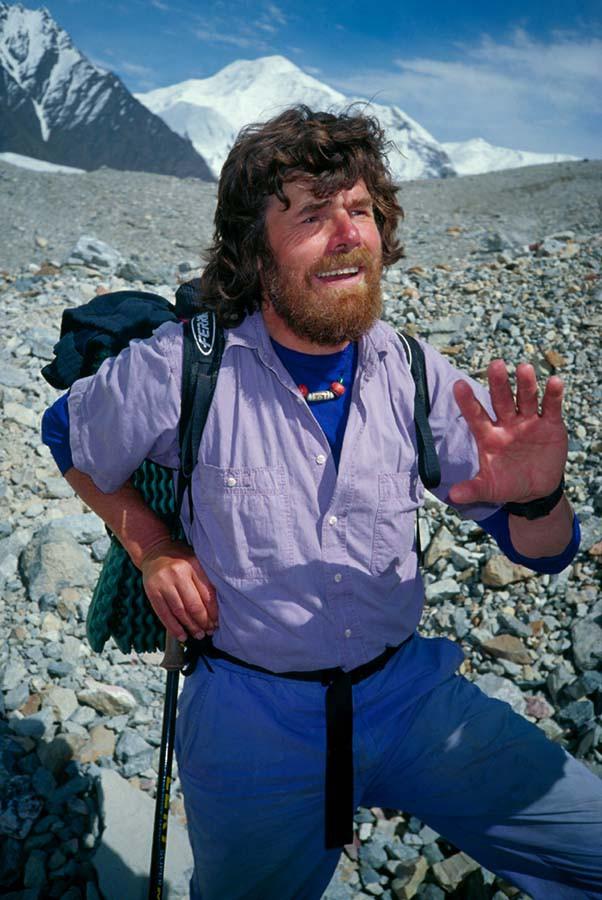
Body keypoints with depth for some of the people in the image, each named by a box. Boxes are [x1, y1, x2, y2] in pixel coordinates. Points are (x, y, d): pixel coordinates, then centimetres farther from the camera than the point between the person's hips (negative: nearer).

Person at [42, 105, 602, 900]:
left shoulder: (417, 377, -8)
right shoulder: (182, 370, -15)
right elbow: (70, 435, 6)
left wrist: (537, 497, -27)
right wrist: (152, 550, -7)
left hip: (410, 692, 2)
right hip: (251, 722, -1)